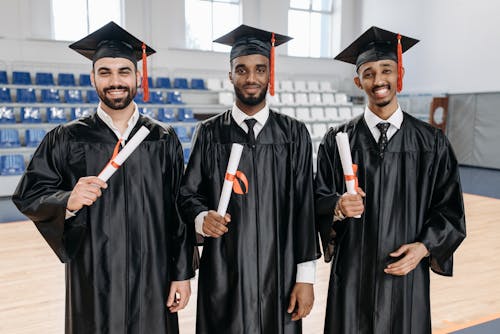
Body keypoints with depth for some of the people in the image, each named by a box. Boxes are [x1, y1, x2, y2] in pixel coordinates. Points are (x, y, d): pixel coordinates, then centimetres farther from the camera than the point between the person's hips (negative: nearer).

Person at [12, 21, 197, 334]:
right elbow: (28, 196, -1)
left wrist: (182, 273, -2)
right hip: (93, 281, 0)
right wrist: (68, 202, -21)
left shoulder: (163, 140, 1)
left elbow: (180, 210, 0)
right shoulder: (66, 139, 0)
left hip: (153, 279, 1)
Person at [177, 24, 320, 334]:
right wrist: (202, 218, -19)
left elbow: (304, 207, -2)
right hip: (223, 275, 0)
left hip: (279, 273, 0)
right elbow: (189, 192, 3)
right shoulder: (210, 133, 1)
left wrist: (306, 276, -4)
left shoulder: (294, 133, 0)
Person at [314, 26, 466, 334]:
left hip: (406, 271, 1)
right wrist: (338, 206, -21)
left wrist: (424, 247, -12)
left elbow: (449, 208, 2)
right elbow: (319, 200, 0)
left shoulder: (432, 143, -1)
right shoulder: (337, 141, -2)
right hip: (352, 273, 0)